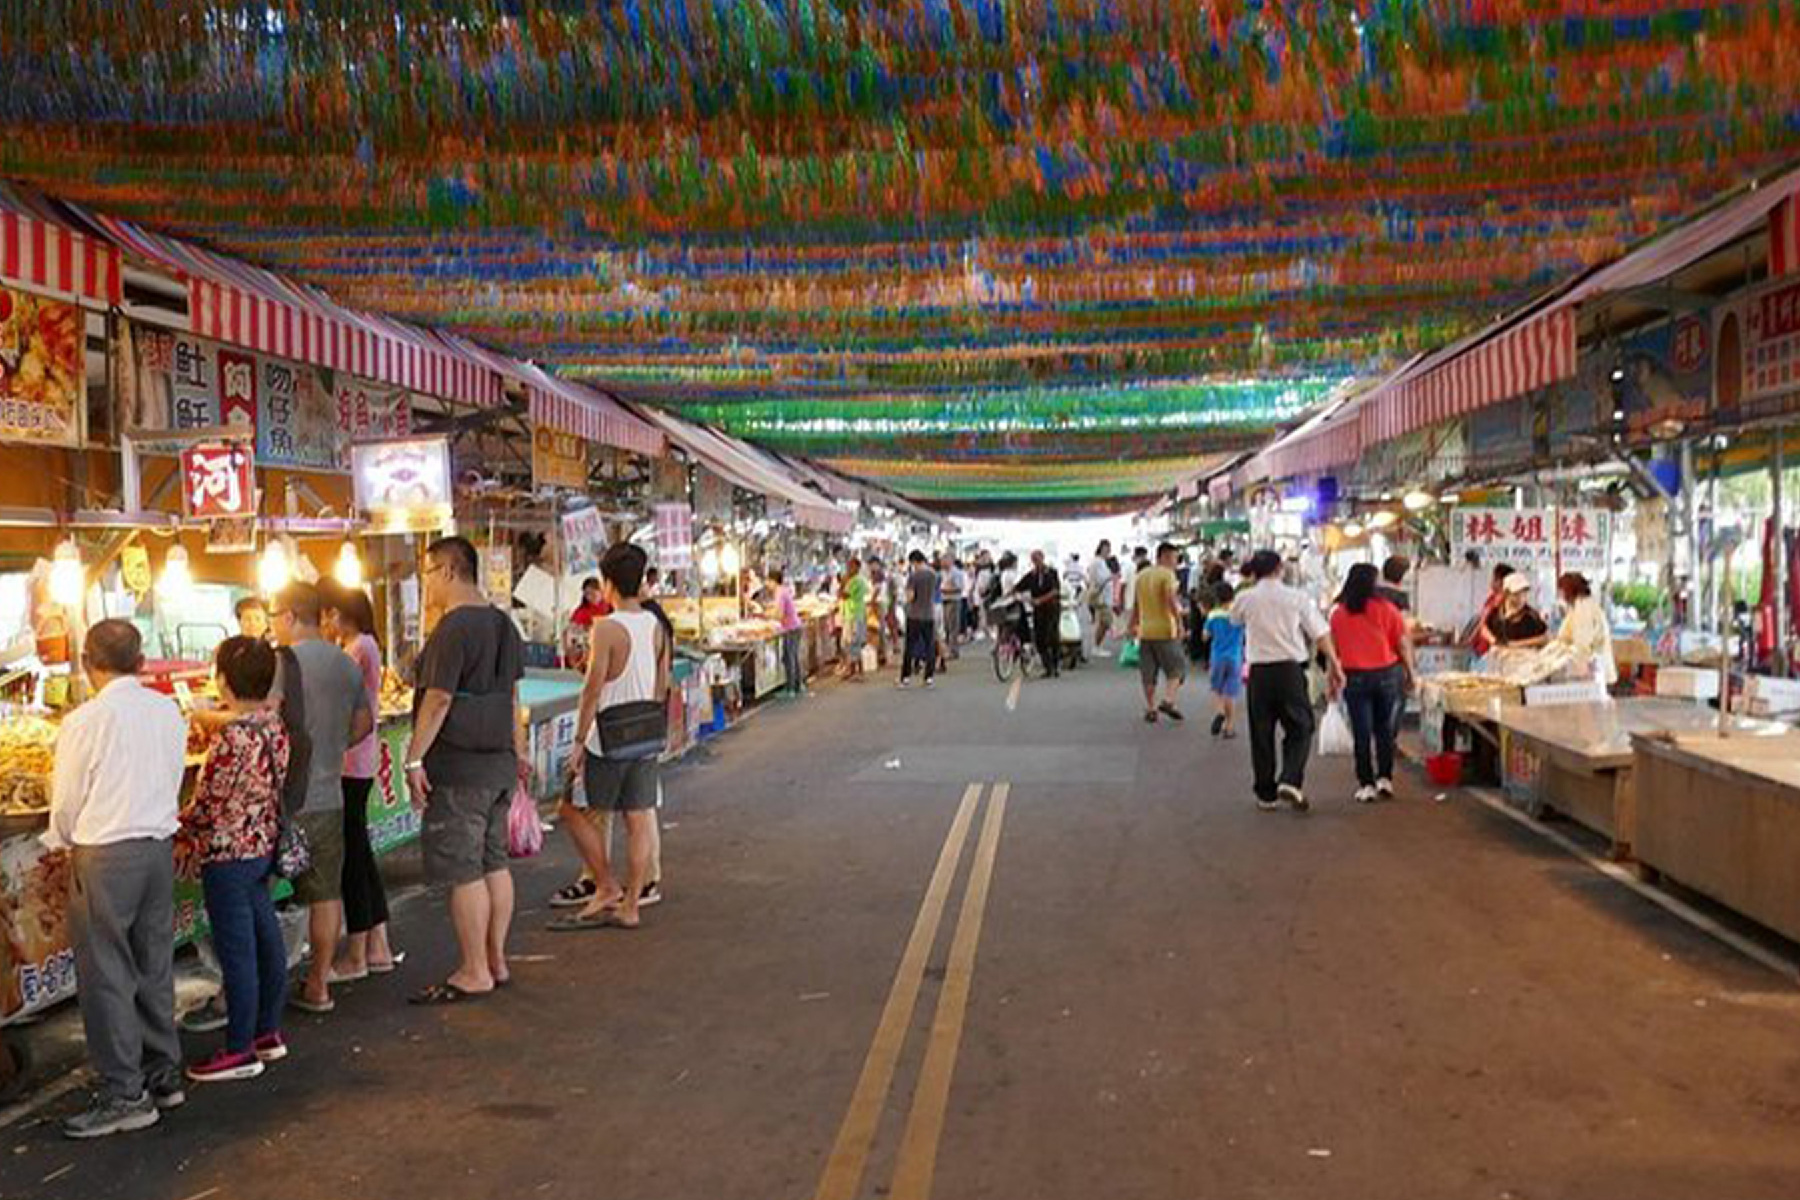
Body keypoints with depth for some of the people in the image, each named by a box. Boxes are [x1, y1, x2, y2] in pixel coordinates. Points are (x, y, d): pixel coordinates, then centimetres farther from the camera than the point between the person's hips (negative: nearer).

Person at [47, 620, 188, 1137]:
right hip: (161, 846, 6)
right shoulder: (168, 711, 2)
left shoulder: (85, 721, -14)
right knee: (154, 966, 16)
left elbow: (67, 805, -5)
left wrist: (62, 843, 15)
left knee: (106, 973, 3)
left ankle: (124, 1094, 7)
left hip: (104, 857, -6)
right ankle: (164, 1073, 25)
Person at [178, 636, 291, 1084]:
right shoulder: (276, 725, 2)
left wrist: (185, 838, 2)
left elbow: (208, 800, -17)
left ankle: (240, 1051, 9)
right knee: (266, 938, 15)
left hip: (228, 854, -9)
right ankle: (268, 1032, 27)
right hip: (264, 847, 9)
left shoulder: (233, 738, -23)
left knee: (236, 951, 0)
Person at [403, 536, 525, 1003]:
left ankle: (474, 973, 3)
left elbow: (438, 700, -19)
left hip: (459, 767, -9)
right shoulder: (503, 624, 12)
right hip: (499, 761, 9)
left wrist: (414, 758, -16)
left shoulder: (454, 628, -16)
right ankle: (496, 962, 21)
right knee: (494, 863, 13)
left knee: (463, 872, -3)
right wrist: (516, 751, 24)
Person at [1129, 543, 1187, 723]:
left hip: (1145, 631, 6)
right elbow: (1171, 600, -21)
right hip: (1165, 630, -6)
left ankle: (1150, 709, 10)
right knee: (1178, 667, 6)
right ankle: (1168, 701, -9)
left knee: (1148, 673, 9)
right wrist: (1179, 622, -20)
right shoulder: (1167, 574, -9)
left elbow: (1136, 604, 17)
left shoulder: (1141, 575, 12)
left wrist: (1134, 625, 24)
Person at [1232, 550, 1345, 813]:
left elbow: (1234, 620, 22)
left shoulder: (1245, 599, 1)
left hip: (1259, 672, 2)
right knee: (1299, 728, 9)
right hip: (1290, 670, -1)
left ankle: (1266, 794, 16)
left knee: (1261, 734, 10)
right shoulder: (1297, 597, -2)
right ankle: (1291, 781, -10)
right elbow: (1321, 634, -3)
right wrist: (1334, 665, 4)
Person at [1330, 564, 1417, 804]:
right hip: (1386, 674, 0)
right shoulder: (1387, 609, -3)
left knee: (1362, 732, 3)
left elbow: (1333, 650, 2)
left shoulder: (1338, 614, -1)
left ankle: (1366, 785, 5)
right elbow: (1403, 644, 0)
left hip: (1354, 677, 0)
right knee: (1384, 728, 14)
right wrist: (1410, 673, 10)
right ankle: (1385, 778, 13)